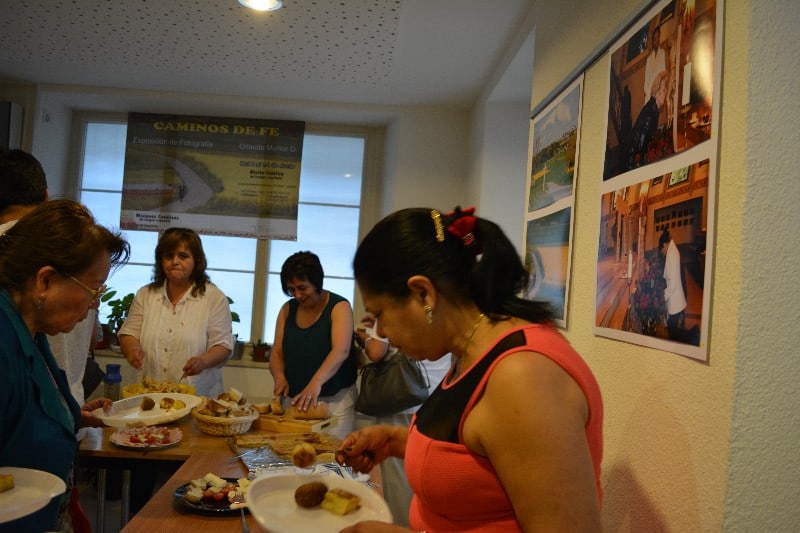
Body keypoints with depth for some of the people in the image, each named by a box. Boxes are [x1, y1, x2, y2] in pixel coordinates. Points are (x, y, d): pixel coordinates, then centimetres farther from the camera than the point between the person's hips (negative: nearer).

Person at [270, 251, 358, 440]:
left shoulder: (339, 307, -8)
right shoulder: (287, 309, 8)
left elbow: (341, 351, -22)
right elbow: (277, 352, 6)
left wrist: (316, 382, -36)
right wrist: (280, 377, -15)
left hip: (335, 401, -4)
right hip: (296, 400, 4)